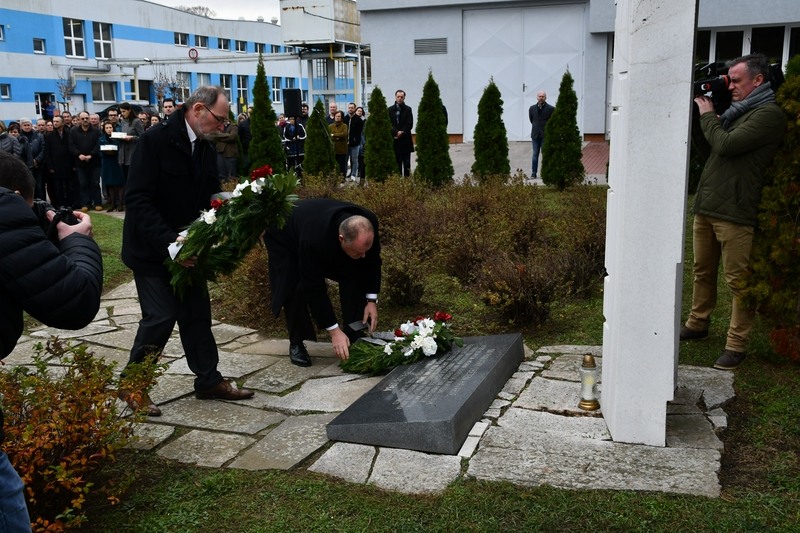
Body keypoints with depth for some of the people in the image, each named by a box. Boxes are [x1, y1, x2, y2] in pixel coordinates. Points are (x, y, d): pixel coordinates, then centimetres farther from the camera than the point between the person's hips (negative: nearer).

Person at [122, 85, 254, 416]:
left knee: (197, 313, 10)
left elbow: (210, 198, 11)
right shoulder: (155, 141, -17)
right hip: (152, 249, -7)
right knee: (161, 316, -8)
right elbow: (137, 200, -23)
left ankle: (209, 381, 22)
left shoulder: (206, 150, 6)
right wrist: (168, 243, -30)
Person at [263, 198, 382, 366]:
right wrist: (334, 331, -34)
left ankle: (355, 339, -1)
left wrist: (372, 300, -16)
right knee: (295, 288, -24)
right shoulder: (313, 240, -47)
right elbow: (314, 289, -37)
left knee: (355, 277, -12)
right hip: (285, 237, -5)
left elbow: (372, 260, -12)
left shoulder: (369, 224, -33)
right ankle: (296, 344, -2)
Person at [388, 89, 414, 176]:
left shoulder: (408, 109, 5)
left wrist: (401, 132, -12)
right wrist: (396, 132, -14)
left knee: (406, 163, 0)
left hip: (405, 140, -1)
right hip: (394, 140, 1)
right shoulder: (390, 110, 7)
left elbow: (410, 124, -2)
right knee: (396, 163, 2)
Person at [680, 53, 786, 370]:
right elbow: (709, 150, 23)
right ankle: (697, 324, 31)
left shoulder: (768, 114, -9)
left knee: (737, 280, -3)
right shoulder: (737, 112, 19)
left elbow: (726, 145, -19)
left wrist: (708, 115, -2)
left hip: (735, 213, -9)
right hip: (705, 207, 9)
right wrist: (698, 119, 9)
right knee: (702, 271, 17)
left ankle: (736, 345, 3)